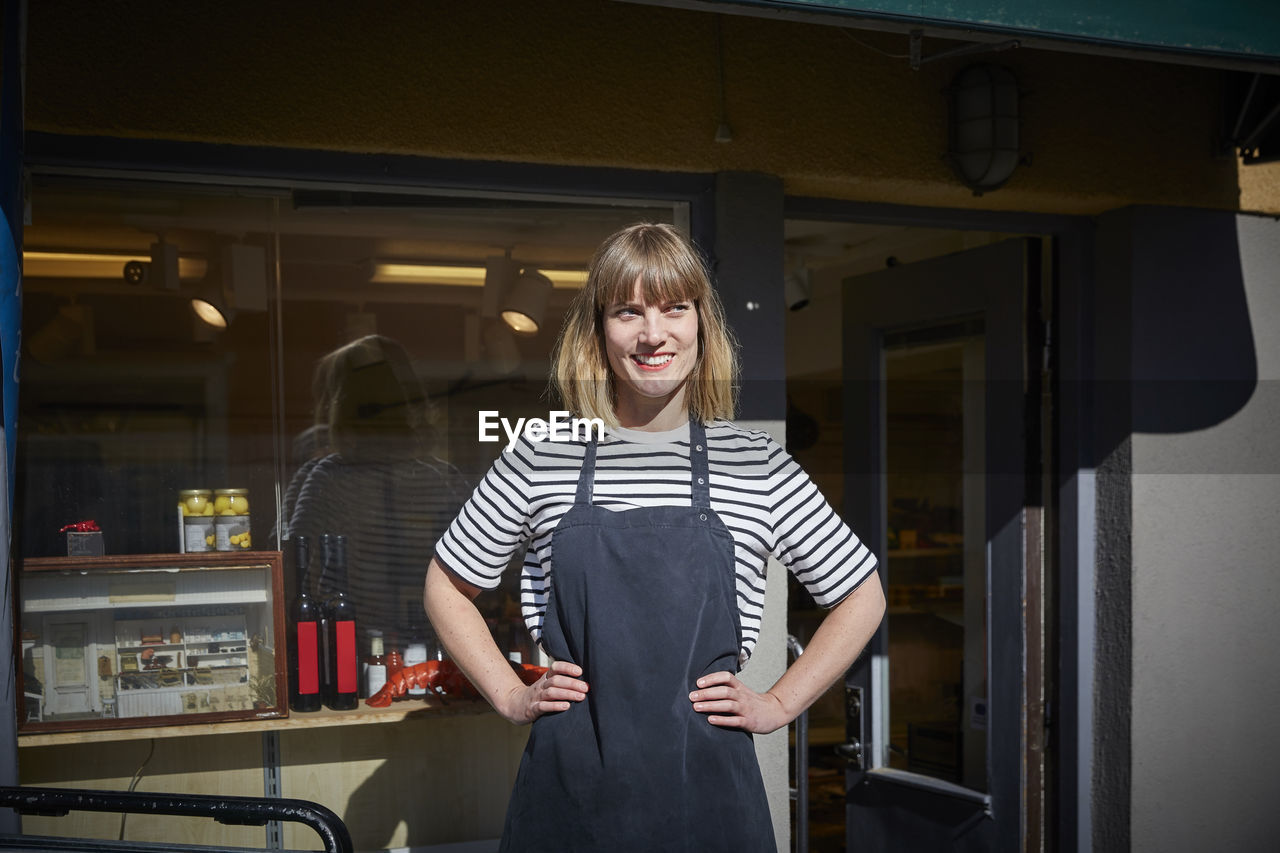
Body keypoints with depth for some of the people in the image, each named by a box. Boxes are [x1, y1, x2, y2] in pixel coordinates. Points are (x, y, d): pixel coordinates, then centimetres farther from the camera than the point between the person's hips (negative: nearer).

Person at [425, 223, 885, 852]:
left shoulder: (758, 465, -2)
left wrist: (778, 705, 2)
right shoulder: (540, 459, -1)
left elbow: (862, 596, 8)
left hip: (705, 784, 0)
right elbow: (445, 587, 11)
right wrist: (511, 696, 4)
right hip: (567, 784, 1)